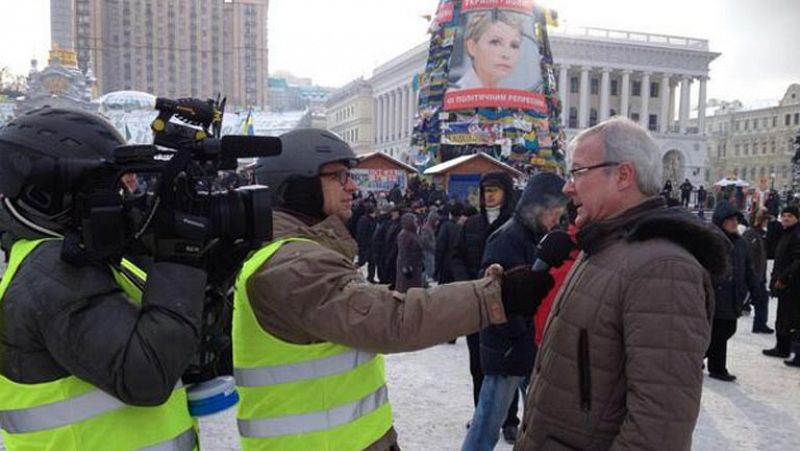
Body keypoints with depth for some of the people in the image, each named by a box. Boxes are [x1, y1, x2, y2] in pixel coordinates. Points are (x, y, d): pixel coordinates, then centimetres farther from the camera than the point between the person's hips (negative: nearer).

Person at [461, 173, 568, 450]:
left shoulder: (535, 238, 11)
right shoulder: (507, 239, -18)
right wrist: (519, 336, -15)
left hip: (531, 347, 9)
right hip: (508, 350, -9)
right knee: (489, 422, 4)